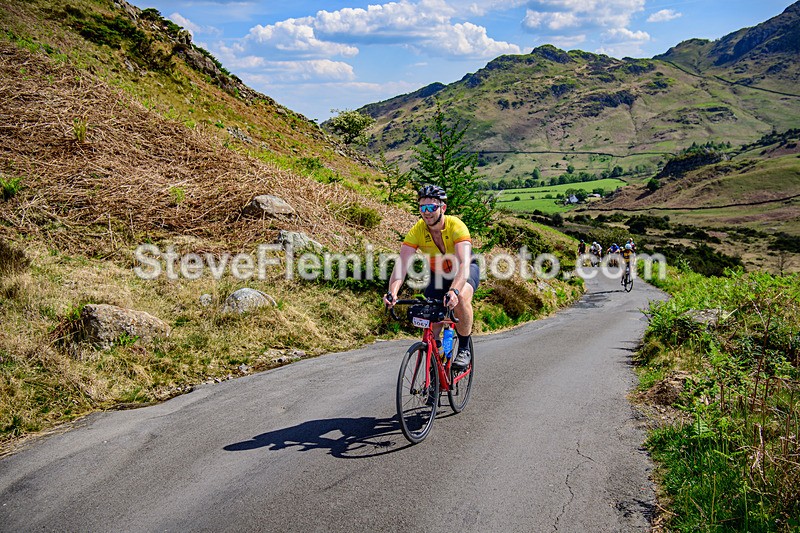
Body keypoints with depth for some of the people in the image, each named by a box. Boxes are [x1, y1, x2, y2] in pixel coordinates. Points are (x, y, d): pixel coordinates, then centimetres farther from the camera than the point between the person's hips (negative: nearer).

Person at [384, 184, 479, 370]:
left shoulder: (456, 226, -31)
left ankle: (464, 348, -14)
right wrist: (392, 292, -48)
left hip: (466, 270, -3)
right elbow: (402, 263, -30)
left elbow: (464, 263, -42)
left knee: (461, 297, -34)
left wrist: (454, 290, -60)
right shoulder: (417, 231, -22)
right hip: (438, 274, 4)